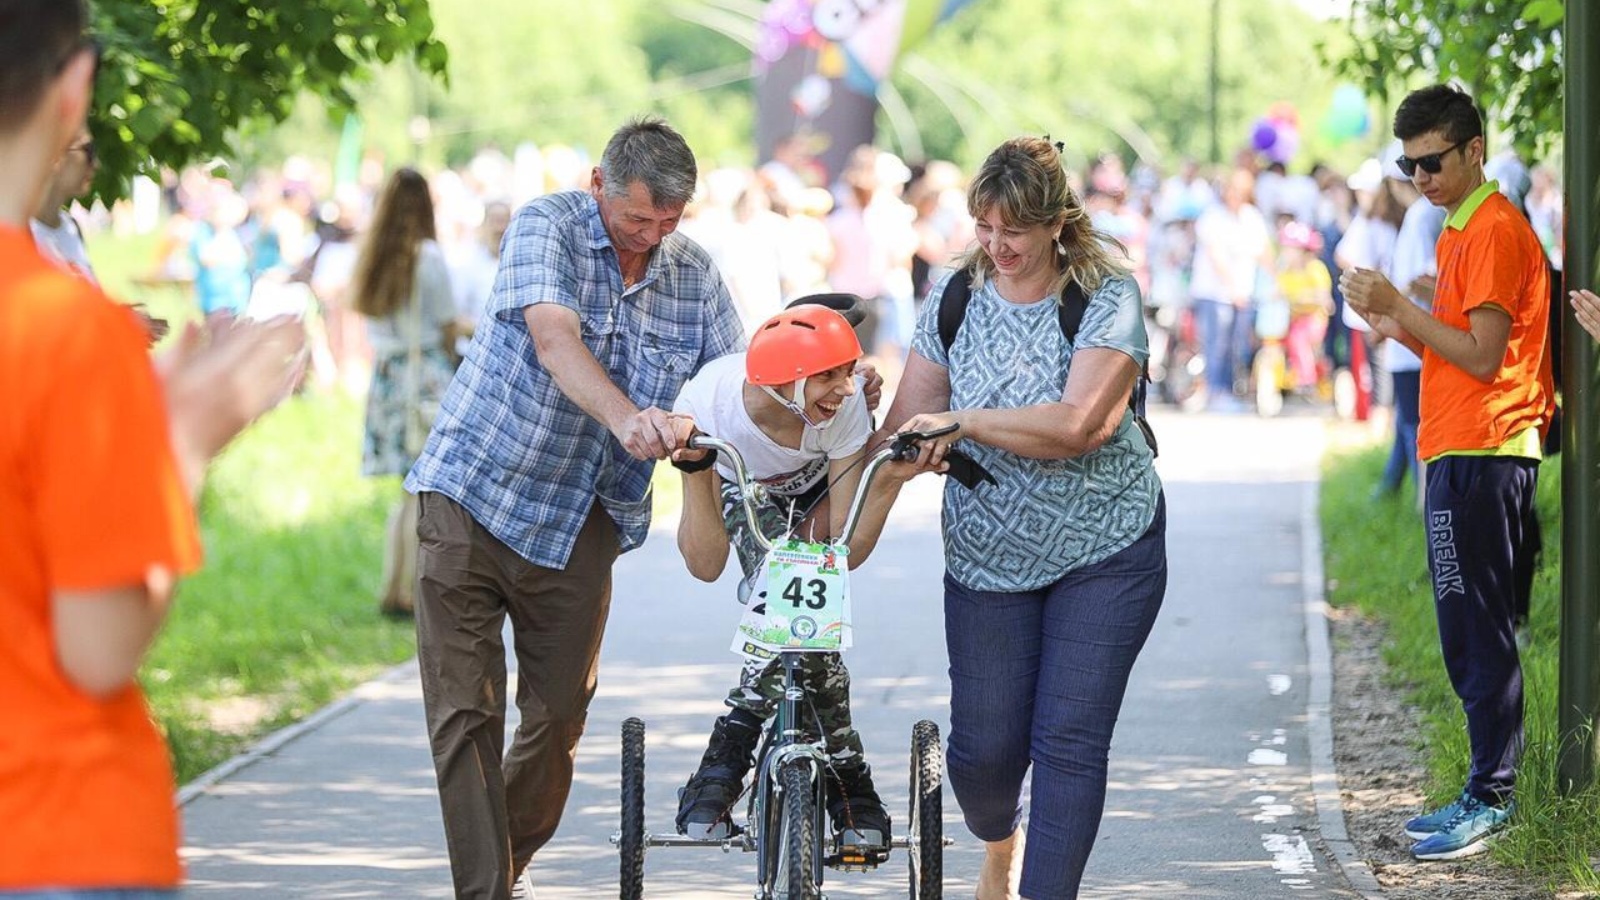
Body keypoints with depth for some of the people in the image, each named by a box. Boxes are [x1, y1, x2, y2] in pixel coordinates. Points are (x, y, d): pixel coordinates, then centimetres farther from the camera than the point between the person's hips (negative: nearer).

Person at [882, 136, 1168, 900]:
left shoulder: (1107, 299, -11)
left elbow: (1078, 424, -25)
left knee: (1069, 741, -9)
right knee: (982, 748, 4)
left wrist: (964, 421, -24)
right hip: (987, 557, 3)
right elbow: (907, 428, 0)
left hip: (1106, 551, -3)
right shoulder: (956, 300, 1)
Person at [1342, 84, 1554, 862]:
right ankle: (1486, 793, 15)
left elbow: (1483, 356, -17)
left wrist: (1399, 306, -13)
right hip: (1460, 455, 10)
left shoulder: (1494, 229, -12)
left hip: (1480, 455, -10)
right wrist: (1395, 325, 5)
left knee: (1477, 635, -8)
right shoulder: (1461, 229, 19)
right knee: (1474, 635, 11)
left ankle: (1490, 797, -5)